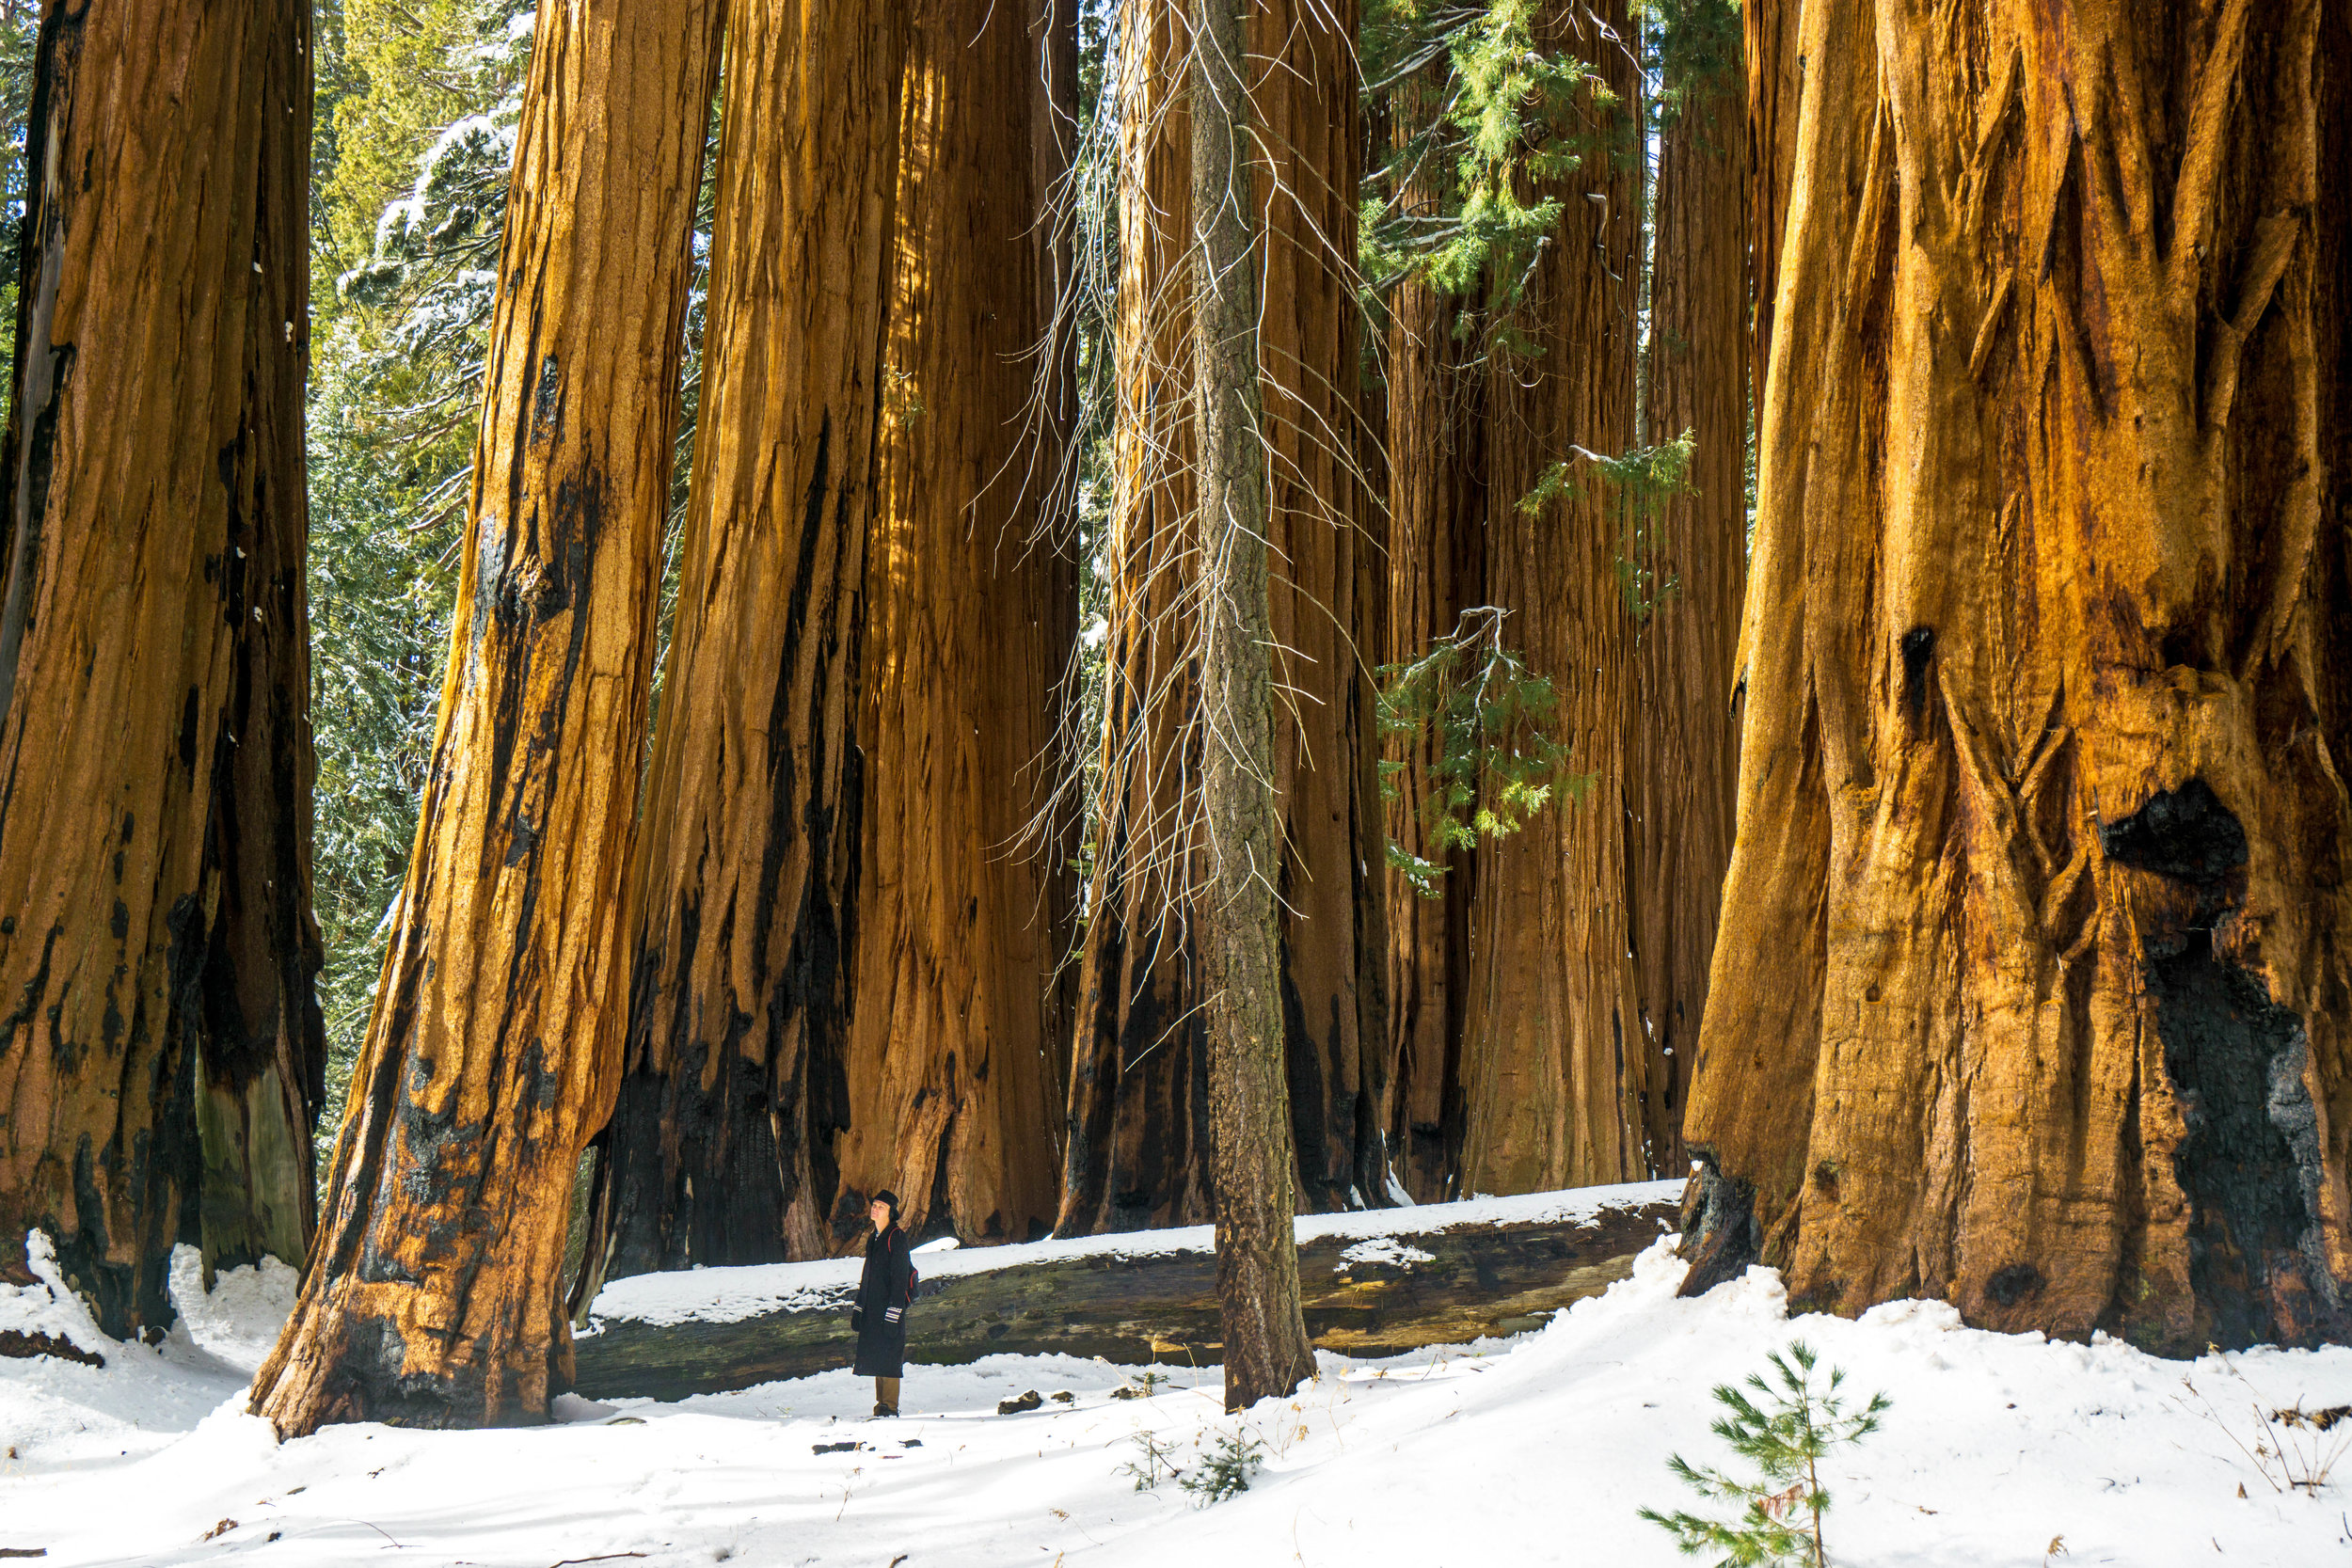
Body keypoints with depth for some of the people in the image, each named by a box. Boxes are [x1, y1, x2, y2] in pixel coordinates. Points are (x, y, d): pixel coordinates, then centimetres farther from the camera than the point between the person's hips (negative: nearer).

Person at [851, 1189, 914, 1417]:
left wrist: (893, 1313, -19)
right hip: (872, 1308, 8)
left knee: (888, 1355, -10)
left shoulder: (896, 1237, -8)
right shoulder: (873, 1239, 17)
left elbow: (900, 1277, -13)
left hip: (890, 1305, -8)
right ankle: (881, 1405, 11)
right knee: (875, 1355, 7)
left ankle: (890, 1406, -9)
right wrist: (858, 1308, 18)